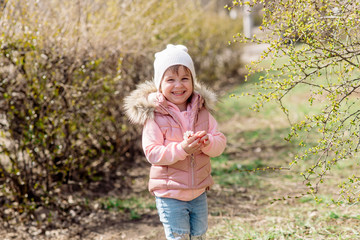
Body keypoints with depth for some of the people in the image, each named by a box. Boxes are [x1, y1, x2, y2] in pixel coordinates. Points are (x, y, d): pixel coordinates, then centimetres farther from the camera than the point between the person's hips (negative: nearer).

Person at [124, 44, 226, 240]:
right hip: (170, 194, -5)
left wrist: (208, 143, -23)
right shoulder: (154, 116, -13)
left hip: (199, 192, 5)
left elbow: (220, 142, 0)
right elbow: (152, 153, -18)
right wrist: (181, 149, -31)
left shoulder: (201, 111, 2)